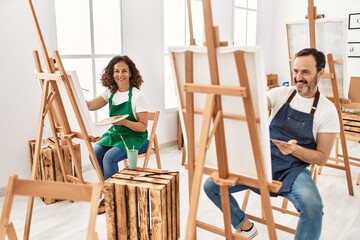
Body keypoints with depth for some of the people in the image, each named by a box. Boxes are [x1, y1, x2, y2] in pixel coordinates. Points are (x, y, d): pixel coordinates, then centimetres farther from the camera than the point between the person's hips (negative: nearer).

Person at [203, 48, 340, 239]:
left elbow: (322, 157, -3)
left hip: (293, 170, -2)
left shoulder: (327, 110, -4)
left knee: (313, 206, -34)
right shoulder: (280, 93, 2)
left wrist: (295, 149, -23)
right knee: (211, 186, -10)